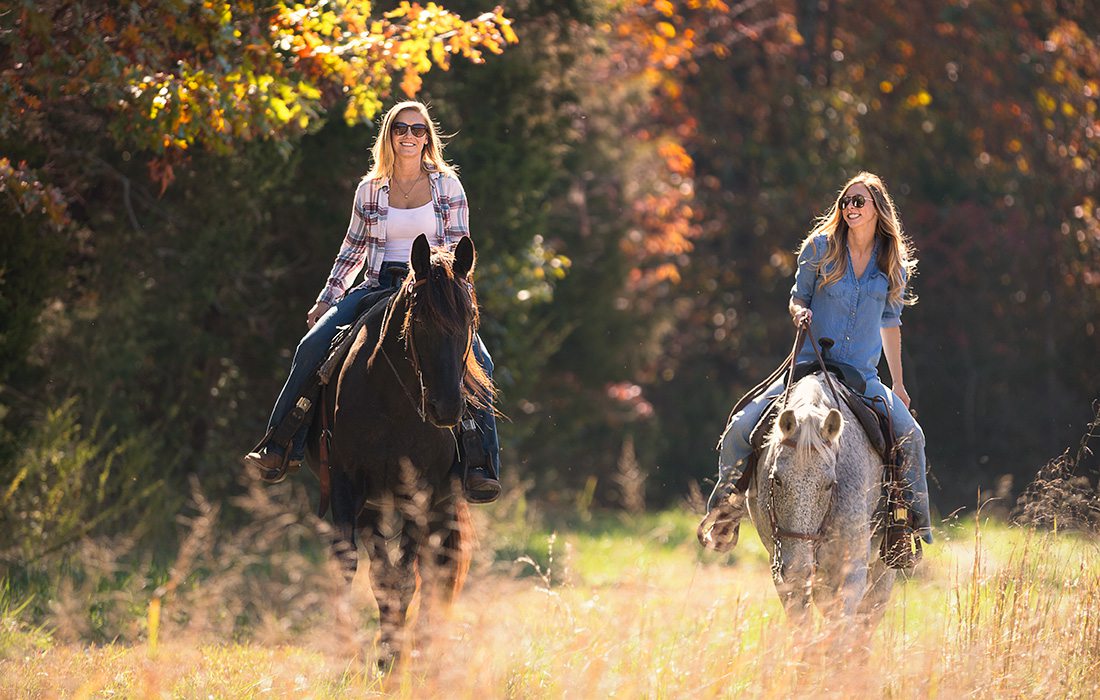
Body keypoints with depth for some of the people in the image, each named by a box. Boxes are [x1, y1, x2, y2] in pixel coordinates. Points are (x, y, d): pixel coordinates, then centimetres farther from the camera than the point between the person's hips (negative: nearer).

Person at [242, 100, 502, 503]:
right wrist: (326, 299, 13)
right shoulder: (370, 190, 10)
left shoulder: (447, 184, 5)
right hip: (378, 288, 2)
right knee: (313, 346, -19)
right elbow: (354, 249, 18)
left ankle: (480, 466, -26)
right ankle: (282, 451, -12)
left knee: (476, 360, -27)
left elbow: (459, 248, 4)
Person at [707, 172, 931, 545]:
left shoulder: (892, 262, 7)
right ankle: (726, 507, 6)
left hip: (862, 375, 1)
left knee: (910, 434, -20)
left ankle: (918, 519, 0)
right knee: (740, 428, -17)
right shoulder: (821, 248, 1)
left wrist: (898, 383, 17)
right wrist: (800, 312, -15)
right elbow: (797, 298, 10)